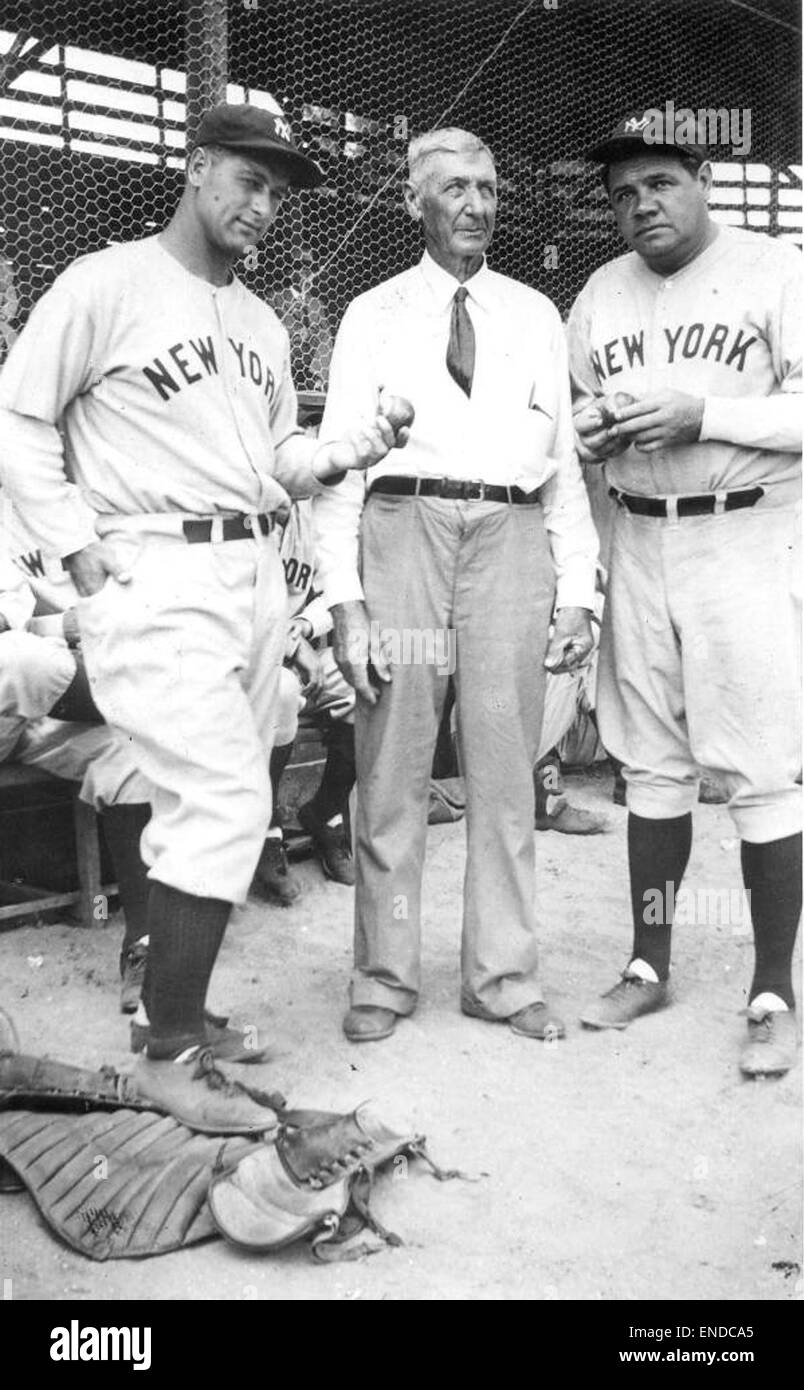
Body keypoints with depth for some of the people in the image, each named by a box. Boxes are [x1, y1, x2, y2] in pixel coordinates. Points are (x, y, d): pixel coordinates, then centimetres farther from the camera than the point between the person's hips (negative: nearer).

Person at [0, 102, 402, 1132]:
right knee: (226, 802, -14)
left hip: (257, 574, 7)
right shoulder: (106, 283, -1)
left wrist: (339, 456, 4)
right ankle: (171, 1054, -2)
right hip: (158, 574, -7)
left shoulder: (263, 324, 21)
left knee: (210, 804, 9)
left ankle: (168, 990, 24)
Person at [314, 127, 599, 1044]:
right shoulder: (373, 315, 10)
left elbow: (564, 460, 14)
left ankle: (503, 978, 17)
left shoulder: (536, 316, 17)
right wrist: (345, 601, -7)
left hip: (512, 540, 2)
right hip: (404, 530, -1)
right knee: (392, 769, 1)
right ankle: (383, 979, 15)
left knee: (505, 769, 4)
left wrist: (578, 593, 6)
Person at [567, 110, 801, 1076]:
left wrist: (702, 414, -20)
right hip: (638, 539, 5)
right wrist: (591, 433, -3)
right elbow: (572, 409, 20)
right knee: (652, 769, 11)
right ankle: (649, 967, 24)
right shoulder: (600, 293, 14)